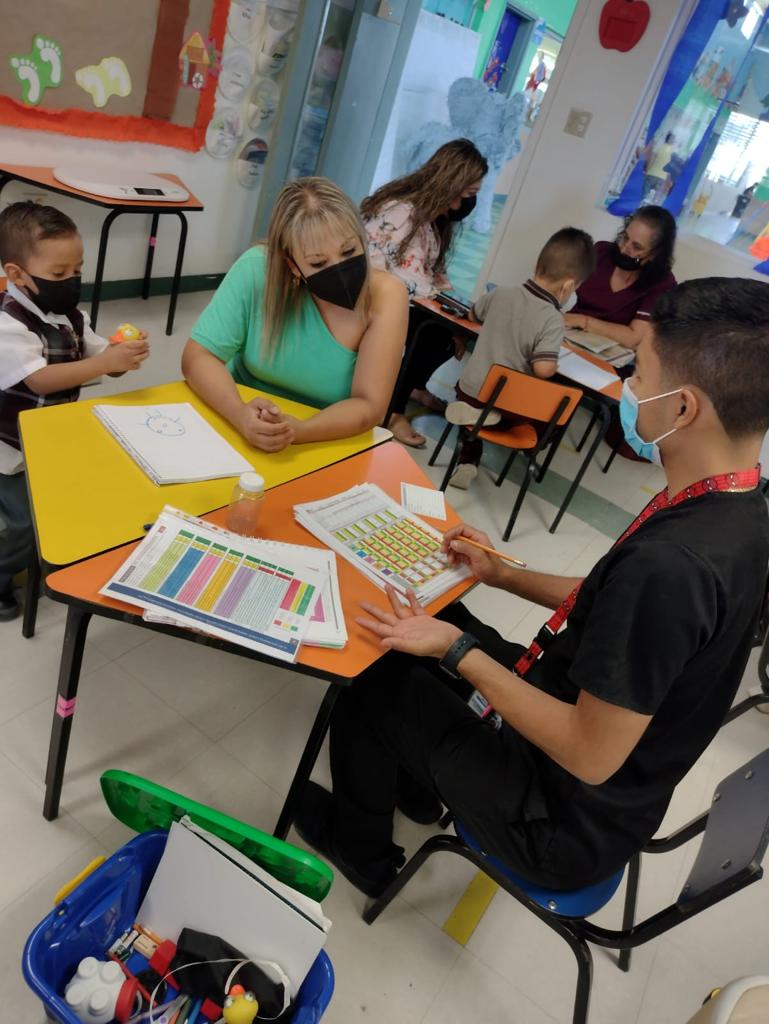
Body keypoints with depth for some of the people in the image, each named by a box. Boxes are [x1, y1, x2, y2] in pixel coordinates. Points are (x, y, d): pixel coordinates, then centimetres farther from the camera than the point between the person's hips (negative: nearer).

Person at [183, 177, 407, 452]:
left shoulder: (385, 296, -17)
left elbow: (369, 406, -19)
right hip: (242, 436, 1)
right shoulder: (258, 268, -16)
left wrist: (297, 430, -36)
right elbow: (198, 356, -15)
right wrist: (241, 414, -34)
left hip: (322, 449, 0)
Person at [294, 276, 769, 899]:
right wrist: (504, 575, 9)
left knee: (375, 685, 5)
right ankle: (418, 782, 40)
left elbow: (592, 757, -29)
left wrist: (459, 654, -22)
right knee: (443, 624, 18)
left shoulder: (672, 560, -37)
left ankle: (359, 849, 33)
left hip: (570, 827, -8)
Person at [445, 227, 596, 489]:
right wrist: (555, 364, -4)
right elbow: (543, 369, -26)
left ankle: (468, 460, 20)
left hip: (468, 392, 3)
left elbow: (473, 315, 18)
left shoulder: (500, 294, -1)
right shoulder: (553, 319, -18)